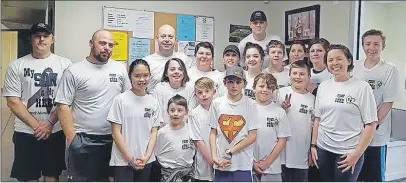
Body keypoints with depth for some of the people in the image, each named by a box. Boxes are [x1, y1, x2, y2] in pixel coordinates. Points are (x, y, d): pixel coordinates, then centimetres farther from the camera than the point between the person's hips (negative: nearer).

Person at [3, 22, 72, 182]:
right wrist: (36, 125, -12)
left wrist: (50, 123, -12)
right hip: (25, 133, 0)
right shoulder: (16, 66, 0)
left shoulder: (64, 64, -1)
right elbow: (12, 101, -4)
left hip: (56, 131, 0)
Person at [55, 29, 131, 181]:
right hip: (83, 141, -3)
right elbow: (63, 106, -7)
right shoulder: (74, 71, -5)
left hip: (113, 139, 3)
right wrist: (71, 139, -11)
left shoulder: (120, 69, 5)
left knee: (105, 178, 17)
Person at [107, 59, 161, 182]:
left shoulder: (153, 102, 3)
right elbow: (116, 133, -8)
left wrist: (147, 156, -7)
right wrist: (130, 159, -10)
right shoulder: (120, 100, -8)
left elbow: (154, 132, 5)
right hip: (122, 161, -4)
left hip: (146, 161, 4)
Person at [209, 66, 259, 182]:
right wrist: (214, 156, -6)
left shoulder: (250, 105, -4)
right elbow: (213, 133, 6)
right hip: (221, 163, 2)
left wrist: (229, 152, -11)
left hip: (243, 164, -1)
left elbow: (252, 136, -6)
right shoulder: (216, 103, 2)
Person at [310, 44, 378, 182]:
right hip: (323, 149, 4)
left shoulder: (362, 87, -8)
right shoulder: (323, 86, 5)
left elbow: (370, 124, -8)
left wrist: (357, 154, -12)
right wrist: (313, 145, 7)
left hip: (349, 152, -4)